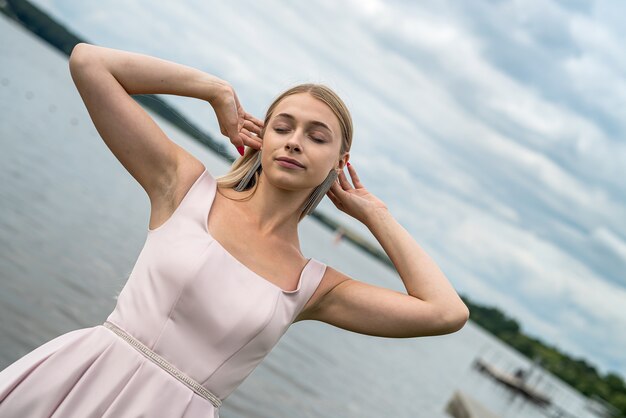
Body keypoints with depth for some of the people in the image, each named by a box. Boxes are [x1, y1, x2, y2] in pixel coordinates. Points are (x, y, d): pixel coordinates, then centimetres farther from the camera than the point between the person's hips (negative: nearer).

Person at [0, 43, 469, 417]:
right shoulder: (188, 185, 1)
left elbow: (447, 312, -4)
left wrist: (374, 213, 6)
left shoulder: (316, 287, 3)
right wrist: (219, 91, 3)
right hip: (74, 377, 0)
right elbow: (88, 61, -1)